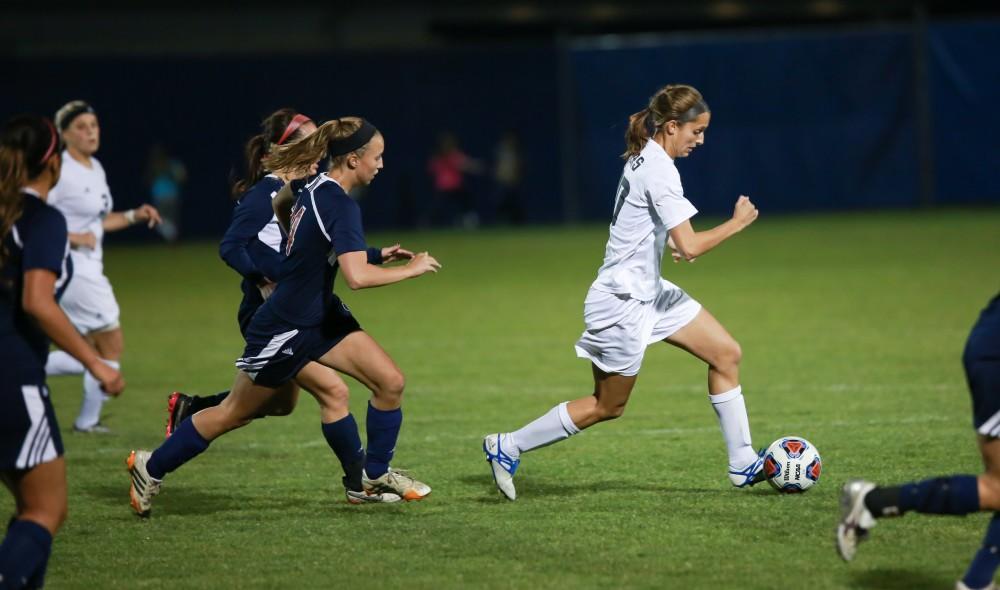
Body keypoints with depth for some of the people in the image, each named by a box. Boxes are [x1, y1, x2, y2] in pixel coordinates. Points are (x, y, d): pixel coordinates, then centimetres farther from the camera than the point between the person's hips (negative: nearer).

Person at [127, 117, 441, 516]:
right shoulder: (341, 207, -27)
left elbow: (279, 203, 22)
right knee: (236, 413, 8)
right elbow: (357, 276, -37)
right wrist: (411, 270, -25)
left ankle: (371, 479, 13)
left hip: (321, 318, 9)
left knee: (390, 382, -1)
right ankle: (151, 468, 24)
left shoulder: (315, 187, 0)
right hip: (283, 331, -9)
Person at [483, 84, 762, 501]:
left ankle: (743, 465, 10)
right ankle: (507, 447, 13)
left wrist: (666, 240, 16)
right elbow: (690, 247, -26)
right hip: (622, 302, -10)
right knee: (607, 407, 3)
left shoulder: (644, 159, 8)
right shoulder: (659, 170, -22)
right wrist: (736, 224, -14)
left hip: (647, 291, 10)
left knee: (726, 354, 5)